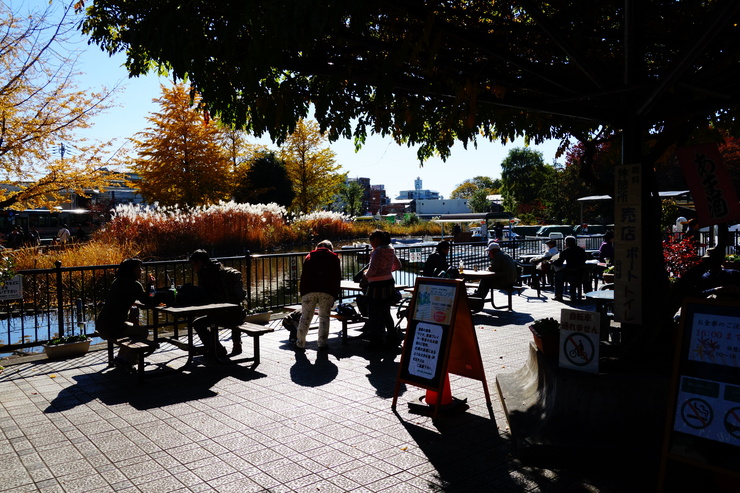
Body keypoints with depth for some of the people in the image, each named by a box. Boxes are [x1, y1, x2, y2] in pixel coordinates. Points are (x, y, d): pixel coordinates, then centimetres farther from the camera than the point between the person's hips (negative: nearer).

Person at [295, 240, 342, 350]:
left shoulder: (309, 257, 21)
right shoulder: (334, 258, 17)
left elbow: (303, 276, 16)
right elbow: (338, 278, 12)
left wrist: (302, 293, 18)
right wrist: (335, 295, 14)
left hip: (309, 291, 1)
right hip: (327, 292, -1)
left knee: (305, 317, 8)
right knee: (324, 317, 7)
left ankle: (300, 343, 13)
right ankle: (322, 343, 6)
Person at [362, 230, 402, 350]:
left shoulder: (378, 252, -18)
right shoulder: (390, 250, 7)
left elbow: (372, 271, -24)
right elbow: (398, 265, 20)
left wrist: (366, 275, -4)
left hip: (377, 286, -8)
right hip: (389, 283, 8)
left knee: (374, 315, 3)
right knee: (386, 313, 19)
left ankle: (376, 342, 9)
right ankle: (392, 339, 23)